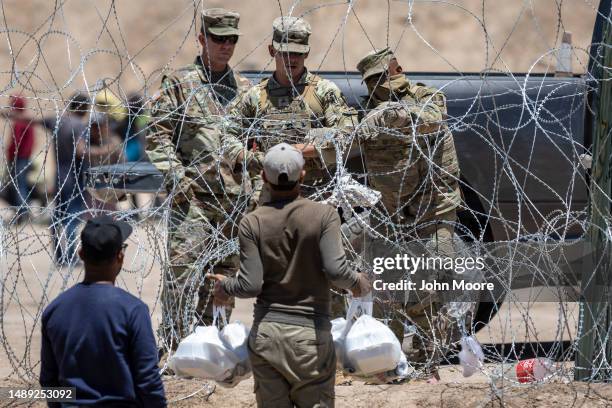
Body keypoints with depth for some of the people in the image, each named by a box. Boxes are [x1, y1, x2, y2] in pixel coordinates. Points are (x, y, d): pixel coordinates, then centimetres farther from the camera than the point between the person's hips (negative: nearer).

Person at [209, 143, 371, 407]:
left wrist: (225, 287, 14)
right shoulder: (323, 214, -6)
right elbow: (336, 270, -17)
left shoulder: (252, 223, -2)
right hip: (311, 335, -2)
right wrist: (356, 283, 4)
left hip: (266, 333, 2)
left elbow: (250, 286, -6)